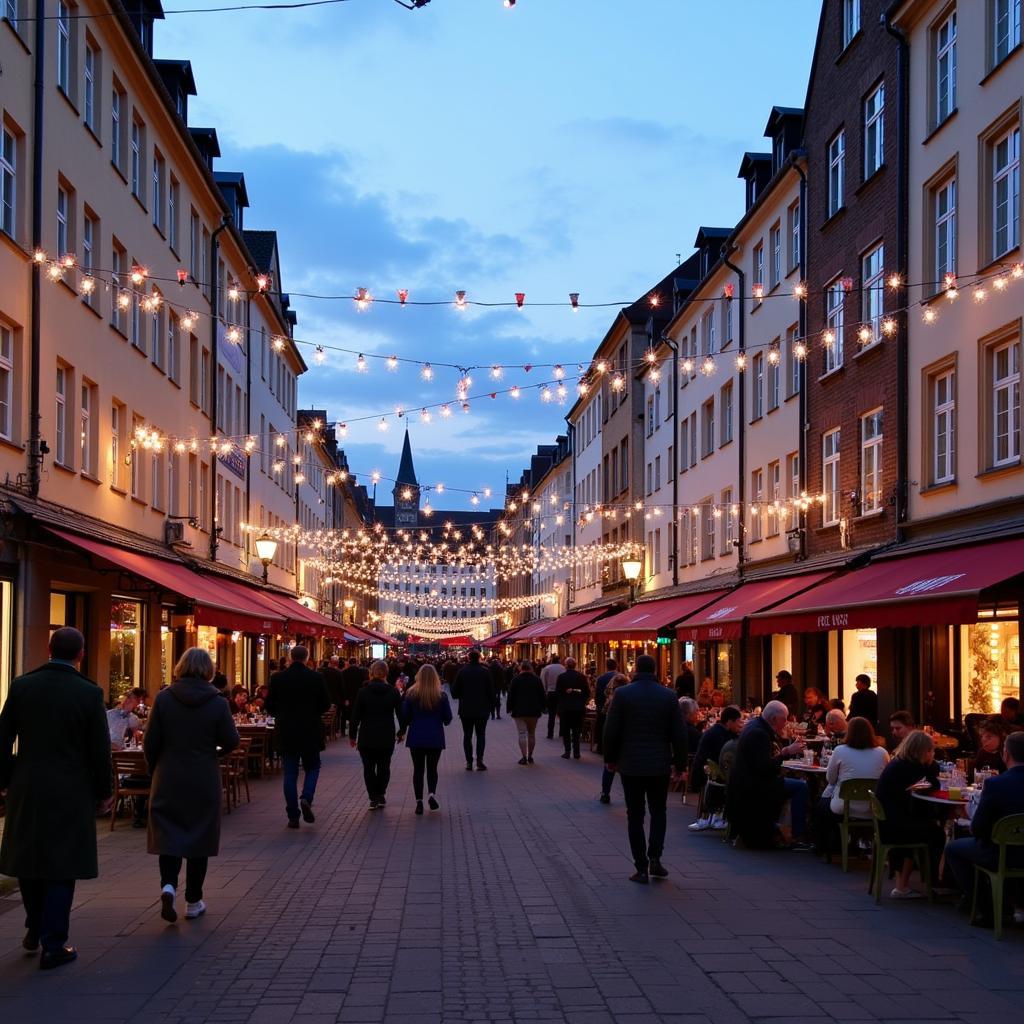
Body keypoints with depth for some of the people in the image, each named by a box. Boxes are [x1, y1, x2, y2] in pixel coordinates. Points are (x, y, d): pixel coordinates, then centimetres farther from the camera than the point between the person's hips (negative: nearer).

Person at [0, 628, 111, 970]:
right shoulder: (89, 693, -10)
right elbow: (100, 750, -7)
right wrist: (103, 793, 5)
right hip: (71, 793, -3)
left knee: (28, 858, 19)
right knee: (61, 867, 4)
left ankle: (34, 930, 31)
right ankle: (53, 945, 7)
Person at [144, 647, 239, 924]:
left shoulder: (163, 698, -6)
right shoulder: (217, 703, -8)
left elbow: (150, 742, -4)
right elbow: (231, 741, -6)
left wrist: (155, 770, 11)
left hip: (168, 779, 0)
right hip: (204, 781, 0)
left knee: (168, 832, 8)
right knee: (199, 836, 10)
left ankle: (168, 884, -16)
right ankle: (193, 901, 15)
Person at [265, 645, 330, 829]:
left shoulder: (277, 678, -4)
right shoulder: (316, 677, -6)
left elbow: (270, 706, 1)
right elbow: (325, 704, -1)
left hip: (286, 732, 1)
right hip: (311, 732, -1)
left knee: (290, 774, 6)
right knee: (312, 767, 16)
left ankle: (293, 816, 5)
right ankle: (306, 798, -9)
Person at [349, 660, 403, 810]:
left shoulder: (363, 692, -5)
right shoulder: (393, 692, -1)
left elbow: (355, 716, -3)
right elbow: (401, 714, 4)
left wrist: (352, 735, 5)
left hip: (367, 736, -1)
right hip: (387, 737, 1)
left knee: (369, 767, 5)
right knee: (384, 766, 14)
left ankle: (374, 798, 1)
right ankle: (381, 794, 12)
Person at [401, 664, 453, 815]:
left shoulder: (411, 694, -5)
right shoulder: (441, 696, -5)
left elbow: (405, 717, -1)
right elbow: (448, 719, 1)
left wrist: (403, 731, 15)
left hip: (416, 737, 0)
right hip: (435, 738, 0)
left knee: (418, 769, 9)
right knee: (432, 768, 14)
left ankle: (419, 802, 4)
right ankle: (432, 794, -8)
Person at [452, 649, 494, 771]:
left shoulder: (462, 671, -4)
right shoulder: (485, 672, -5)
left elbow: (455, 691, -2)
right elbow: (491, 690, -3)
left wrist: (458, 697, 18)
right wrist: (491, 705, 7)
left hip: (465, 709, 0)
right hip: (482, 709, 0)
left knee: (467, 735, 8)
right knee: (481, 735, 5)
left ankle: (469, 762, 5)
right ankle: (479, 761, -6)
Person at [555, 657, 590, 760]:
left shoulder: (561, 677, -10)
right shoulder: (581, 676, -3)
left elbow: (557, 693, -9)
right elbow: (587, 692, 0)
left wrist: (558, 705, 1)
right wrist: (582, 702, 13)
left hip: (565, 708, -2)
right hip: (578, 708, 2)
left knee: (566, 731, 7)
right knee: (576, 731, 11)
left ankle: (567, 752, 5)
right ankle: (576, 752, 9)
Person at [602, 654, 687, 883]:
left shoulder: (622, 693, -7)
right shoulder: (668, 696, -2)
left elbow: (611, 731, -5)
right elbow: (678, 734, 0)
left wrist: (611, 759, 9)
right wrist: (679, 763, 11)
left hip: (631, 765, -1)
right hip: (660, 765, 1)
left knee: (635, 816, 6)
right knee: (658, 811, 18)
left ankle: (641, 868, 5)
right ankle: (655, 858, 3)